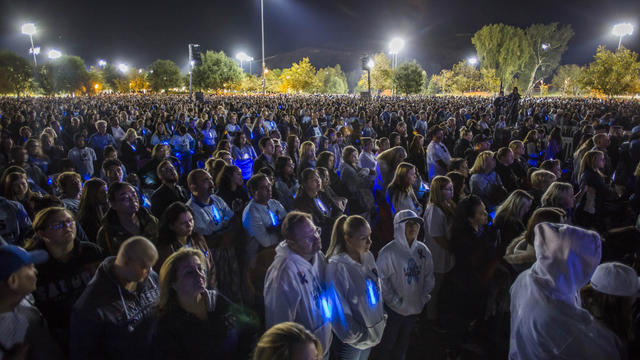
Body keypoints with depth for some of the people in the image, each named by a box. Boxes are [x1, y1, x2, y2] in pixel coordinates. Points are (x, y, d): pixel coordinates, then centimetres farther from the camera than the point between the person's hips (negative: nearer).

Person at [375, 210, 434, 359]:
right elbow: (381, 280, -17)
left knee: (403, 342, 24)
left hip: (415, 308, 5)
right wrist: (394, 299, -16)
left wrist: (424, 295, 1)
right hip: (394, 308, -5)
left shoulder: (423, 250, -2)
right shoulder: (388, 252, -19)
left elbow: (429, 276, 7)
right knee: (387, 343, 11)